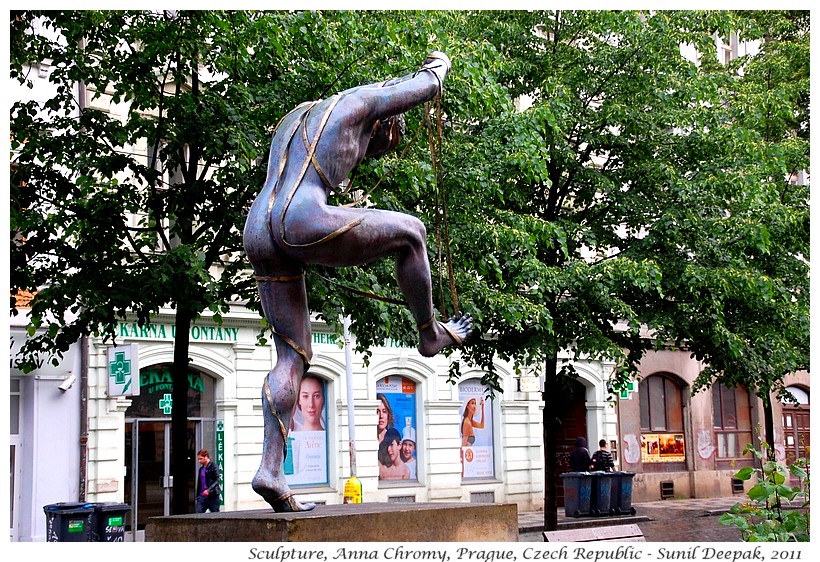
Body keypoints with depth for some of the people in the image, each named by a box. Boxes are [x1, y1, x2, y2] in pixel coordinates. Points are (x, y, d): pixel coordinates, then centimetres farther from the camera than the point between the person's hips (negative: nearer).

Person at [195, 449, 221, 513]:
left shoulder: (213, 466, -4)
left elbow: (217, 480, -13)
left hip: (212, 496, -6)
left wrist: (209, 490, -25)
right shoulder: (201, 469, 17)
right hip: (202, 496, 6)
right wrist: (198, 495, 17)